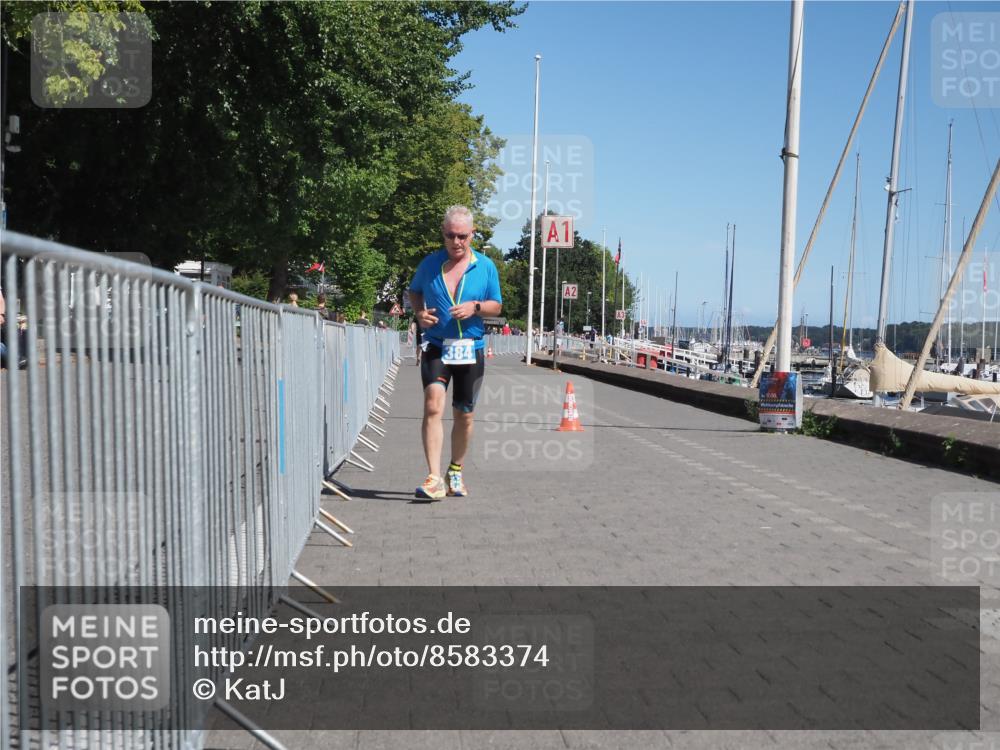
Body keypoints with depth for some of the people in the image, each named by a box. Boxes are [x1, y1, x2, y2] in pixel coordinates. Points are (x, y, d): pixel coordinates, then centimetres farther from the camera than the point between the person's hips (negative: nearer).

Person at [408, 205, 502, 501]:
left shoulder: (486, 266, 3)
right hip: (436, 346, -1)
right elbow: (414, 291, 19)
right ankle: (434, 478, -23)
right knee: (433, 406, -20)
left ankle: (455, 472, 29)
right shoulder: (429, 263, 3)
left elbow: (497, 306, 9)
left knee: (464, 415, 9)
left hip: (471, 349, 2)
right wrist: (420, 312, -2)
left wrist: (475, 307, -12)